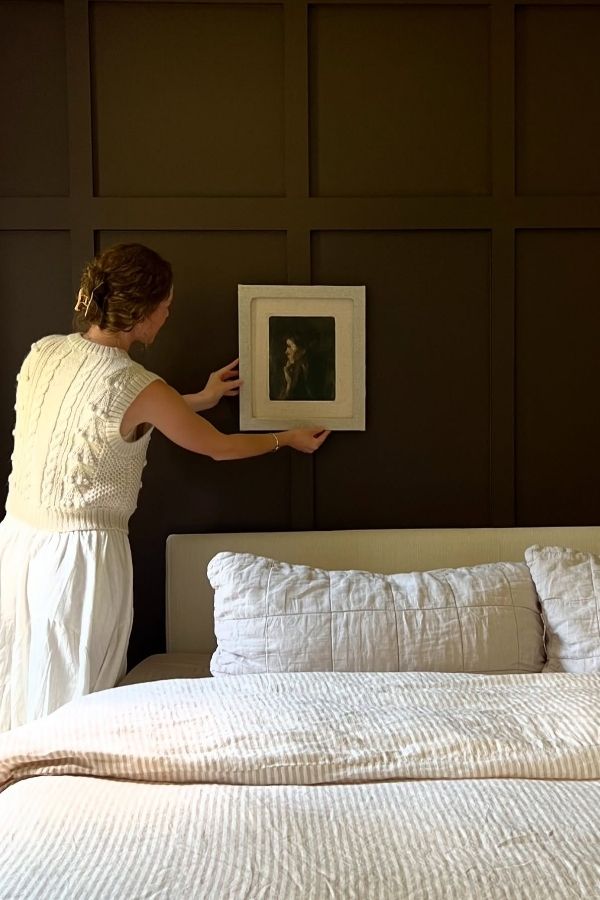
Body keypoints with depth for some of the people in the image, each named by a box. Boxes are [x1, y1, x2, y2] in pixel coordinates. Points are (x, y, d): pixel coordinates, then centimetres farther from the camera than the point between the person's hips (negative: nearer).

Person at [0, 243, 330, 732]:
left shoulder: (44, 352, 0)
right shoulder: (139, 387, -18)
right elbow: (219, 447, -3)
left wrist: (198, 400, 23)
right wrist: (289, 439, 15)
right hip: (80, 553, -7)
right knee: (75, 703, 10)